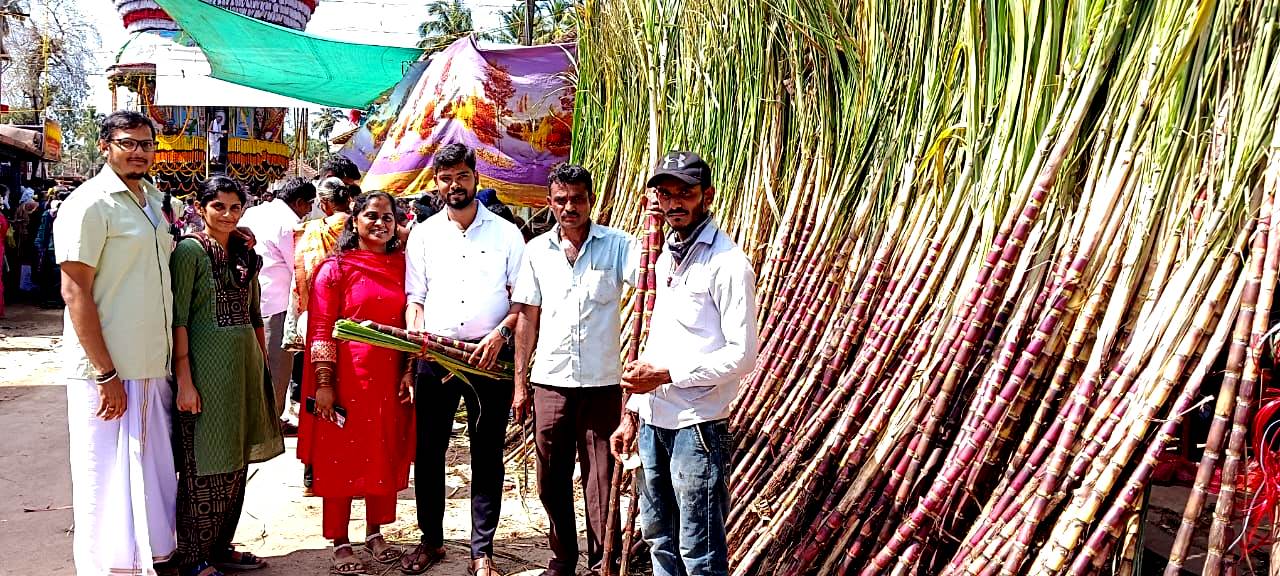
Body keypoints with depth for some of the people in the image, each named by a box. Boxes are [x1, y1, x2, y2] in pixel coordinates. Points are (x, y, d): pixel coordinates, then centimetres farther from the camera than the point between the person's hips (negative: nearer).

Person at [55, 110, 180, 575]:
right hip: (108, 372, -7)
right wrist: (106, 374, -18)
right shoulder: (90, 204, -10)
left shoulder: (153, 199, 14)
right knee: (110, 487, 0)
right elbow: (75, 292, -15)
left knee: (152, 479, 14)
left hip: (153, 368, 8)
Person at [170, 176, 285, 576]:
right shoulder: (190, 250, -8)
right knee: (204, 467, 1)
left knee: (236, 464, 13)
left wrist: (263, 365, 13)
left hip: (246, 365, 7)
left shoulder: (245, 254, 12)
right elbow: (178, 319, -13)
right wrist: (184, 381, -18)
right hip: (206, 365, -7)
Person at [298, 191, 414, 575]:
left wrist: (411, 372, 2)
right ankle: (340, 544, 18)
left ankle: (376, 533, 30)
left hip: (391, 380, 4)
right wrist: (323, 384, -13)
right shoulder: (336, 268, -4)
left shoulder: (402, 266, 7)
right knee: (342, 458, 5)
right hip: (347, 378, -4)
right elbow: (320, 329, -7)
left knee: (387, 455, 13)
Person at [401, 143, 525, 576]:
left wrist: (500, 334, -13)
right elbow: (415, 298, 9)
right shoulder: (423, 234, 10)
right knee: (428, 452, 8)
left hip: (490, 356, -2)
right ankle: (431, 540, 26)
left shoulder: (506, 233, 5)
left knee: (487, 456, 4)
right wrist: (416, 333, -10)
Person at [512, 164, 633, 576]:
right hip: (549, 382, 3)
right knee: (552, 478, 12)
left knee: (601, 479, 6)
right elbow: (528, 319, 8)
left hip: (601, 382, -2)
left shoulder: (617, 245, -3)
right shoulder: (537, 250, 5)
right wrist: (520, 383, 7)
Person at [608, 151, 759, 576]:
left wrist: (665, 375, -17)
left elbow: (742, 355, -17)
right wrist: (632, 412, 16)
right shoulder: (665, 257, 13)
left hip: (696, 427, -8)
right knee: (660, 540, 19)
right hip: (653, 423, 8)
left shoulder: (727, 263, -13)